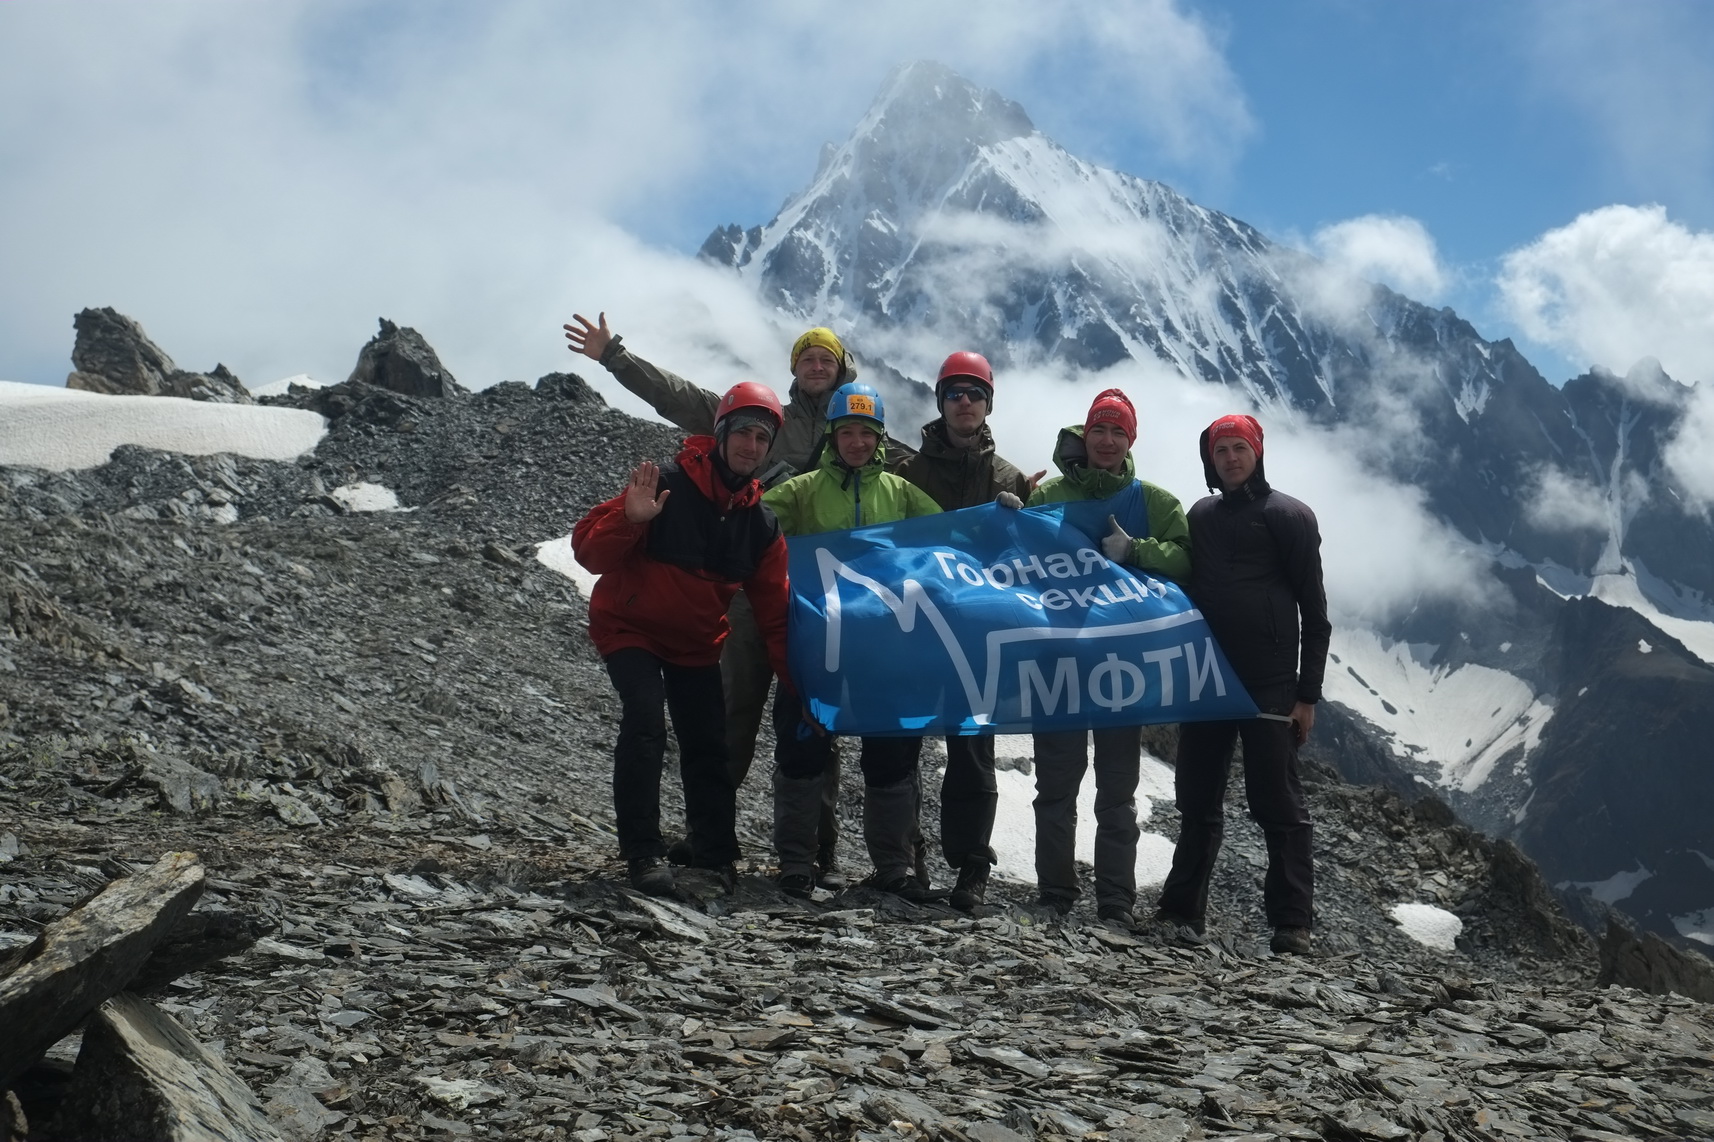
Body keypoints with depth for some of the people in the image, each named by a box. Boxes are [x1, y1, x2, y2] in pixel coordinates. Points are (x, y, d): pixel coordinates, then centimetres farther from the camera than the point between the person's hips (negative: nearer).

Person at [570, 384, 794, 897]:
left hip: (697, 643, 5)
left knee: (709, 747, 5)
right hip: (630, 628, -5)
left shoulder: (762, 523, -3)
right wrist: (630, 520, -41)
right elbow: (588, 549, -22)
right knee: (645, 724, -23)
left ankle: (715, 856, 19)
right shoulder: (667, 483, -20)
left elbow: (774, 610, 2)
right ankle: (642, 853, -16)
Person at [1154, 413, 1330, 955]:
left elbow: (1313, 613, -2)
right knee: (1198, 801, 10)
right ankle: (1184, 909, 18)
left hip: (1269, 684, -5)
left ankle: (1292, 923, -1)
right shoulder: (1200, 516, 15)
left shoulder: (1288, 515, 0)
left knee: (1277, 803, -5)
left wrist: (1307, 693, -7)